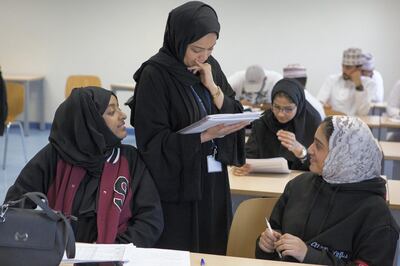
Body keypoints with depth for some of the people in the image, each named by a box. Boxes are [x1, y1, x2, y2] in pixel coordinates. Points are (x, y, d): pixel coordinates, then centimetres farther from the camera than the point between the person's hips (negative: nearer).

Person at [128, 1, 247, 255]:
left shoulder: (211, 67, 5)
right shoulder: (155, 74, -13)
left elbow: (236, 117, 3)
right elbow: (152, 140, -17)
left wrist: (213, 87, -11)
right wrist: (205, 135, -25)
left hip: (214, 180, 6)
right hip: (176, 185, -6)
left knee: (212, 251, 11)